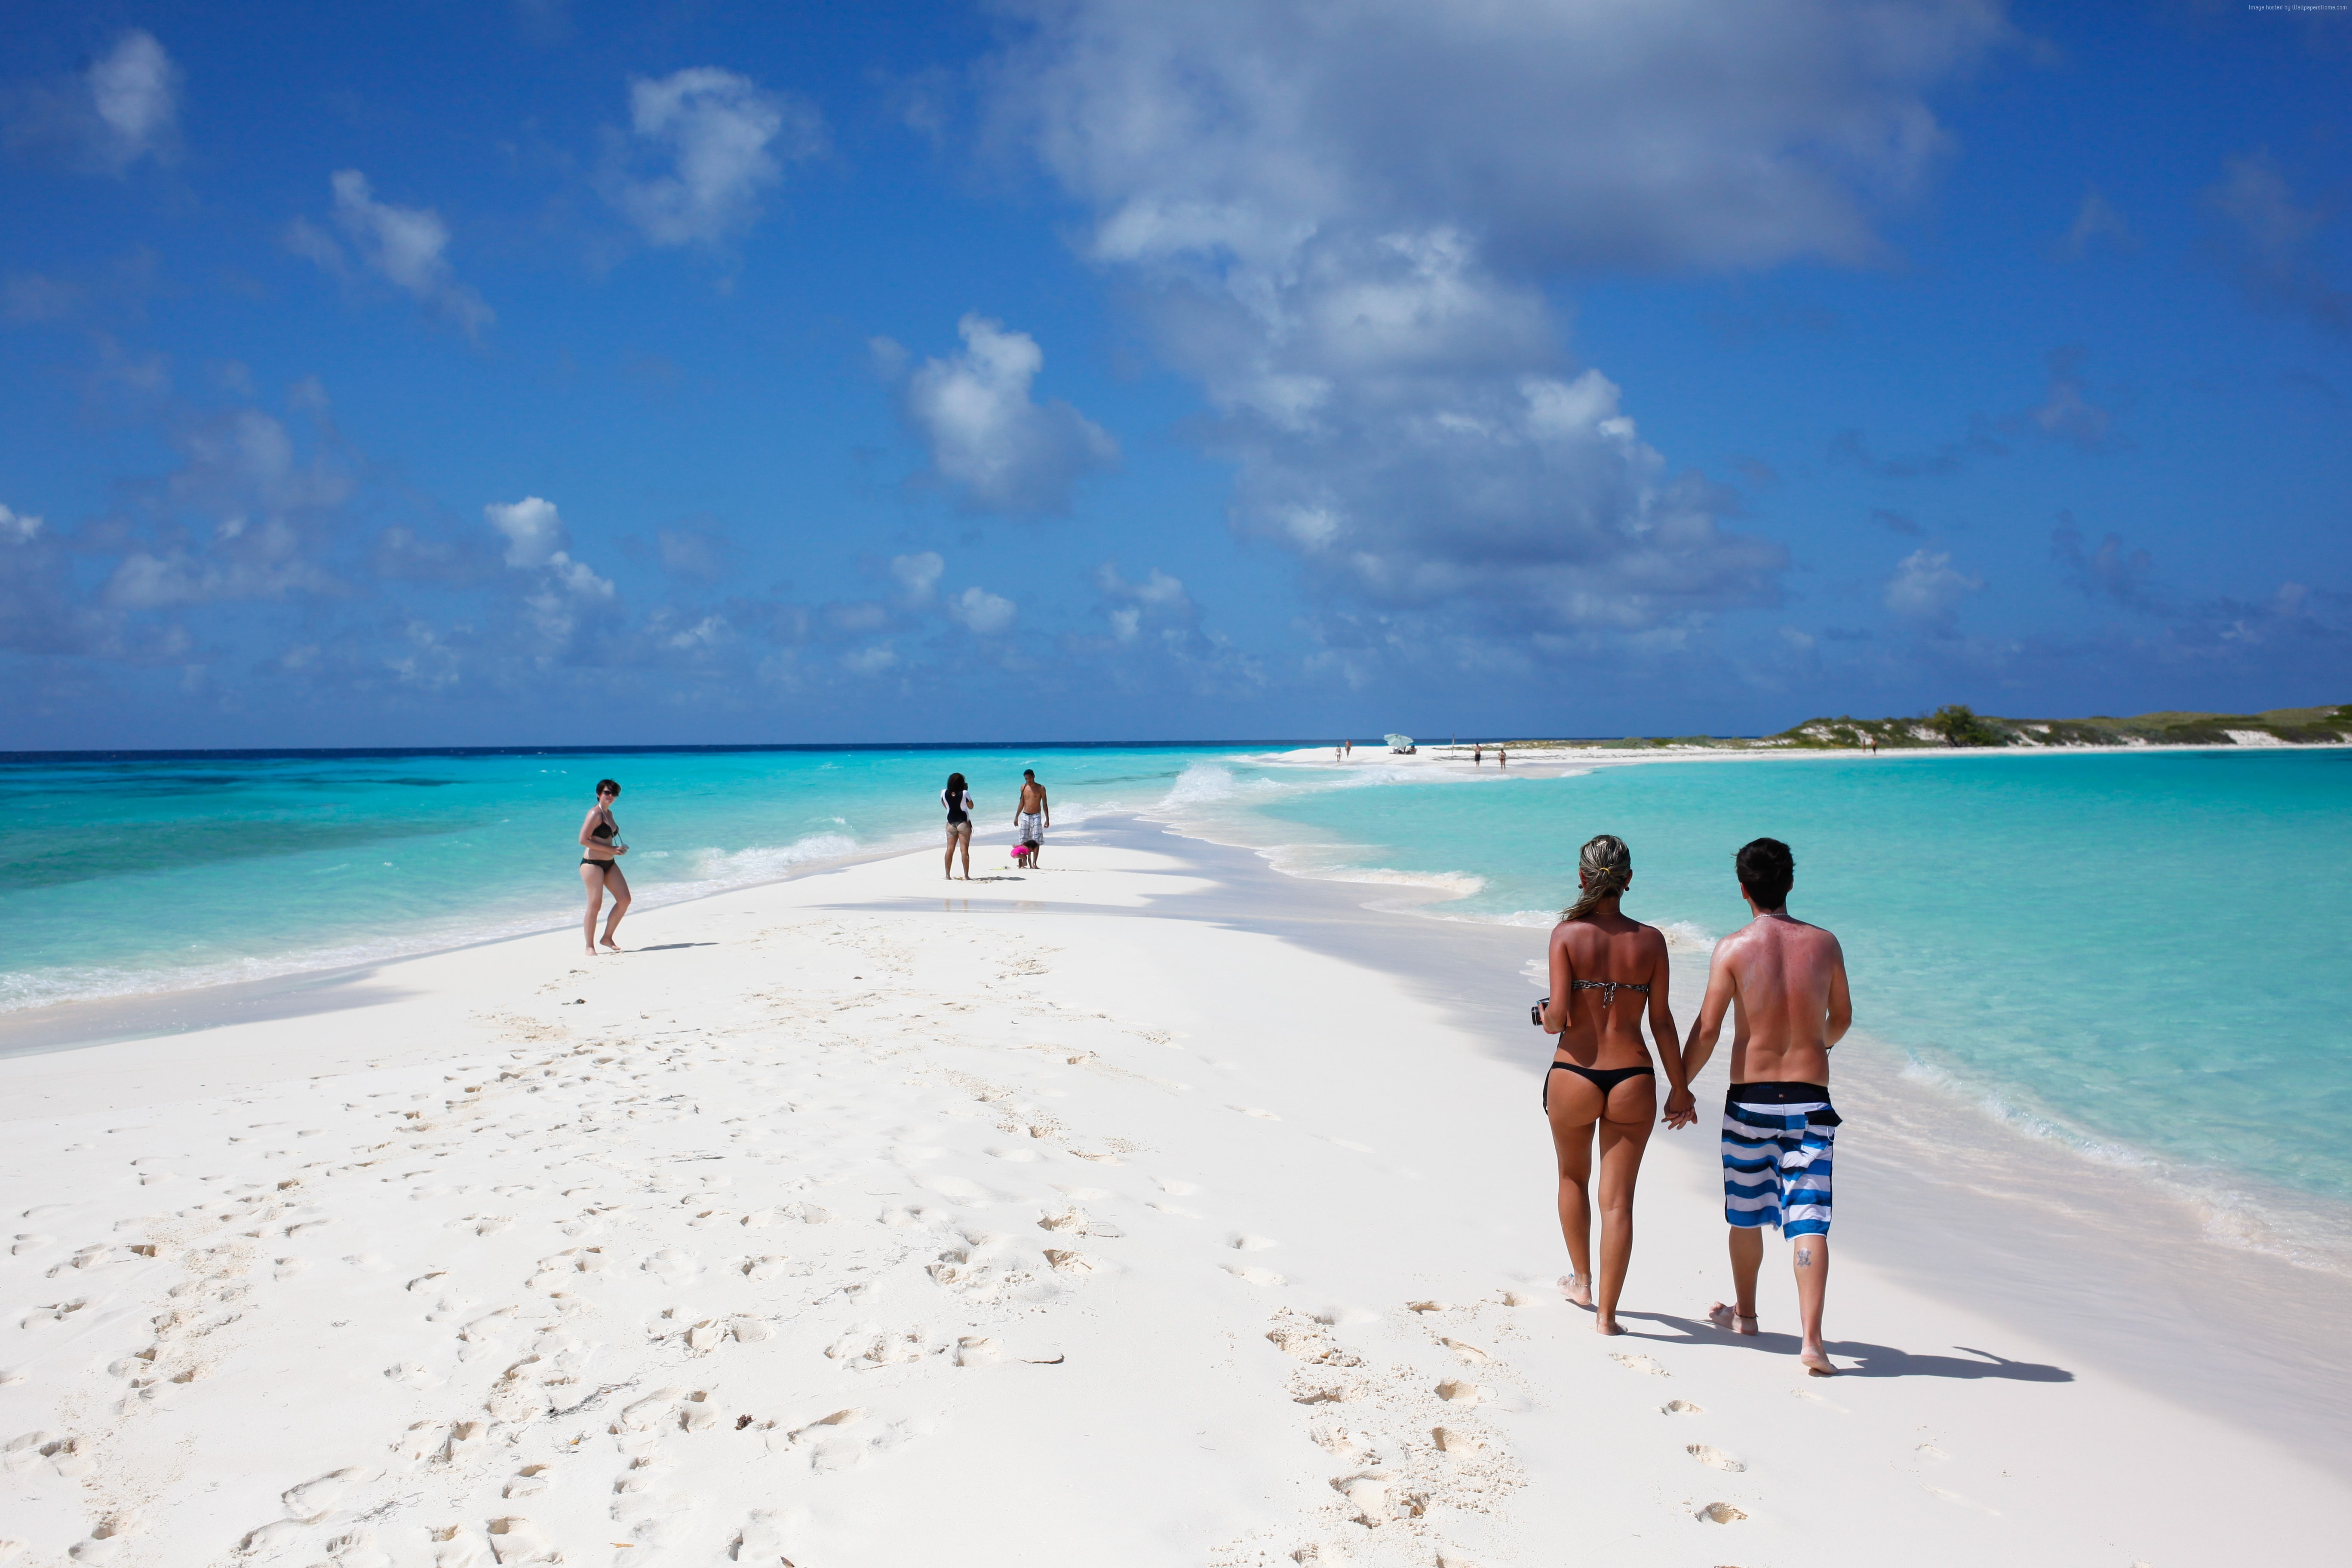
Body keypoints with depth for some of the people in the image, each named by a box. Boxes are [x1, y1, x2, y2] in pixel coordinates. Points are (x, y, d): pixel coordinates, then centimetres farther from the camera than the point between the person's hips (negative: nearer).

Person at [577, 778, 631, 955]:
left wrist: (618, 849, 7)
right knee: (595, 904, -9)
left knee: (625, 900, 4)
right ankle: (590, 947, -2)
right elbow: (583, 840, -19)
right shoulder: (595, 813, -12)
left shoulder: (609, 813, 15)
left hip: (610, 864, 9)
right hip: (593, 863, -9)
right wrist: (611, 850, -18)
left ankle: (608, 937, 15)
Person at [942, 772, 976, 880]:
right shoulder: (965, 794, -13)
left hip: (951, 823, 4)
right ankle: (966, 876, -3)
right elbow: (971, 807, 1)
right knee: (965, 850, -2)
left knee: (950, 849, 9)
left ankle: (948, 876, 10)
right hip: (963, 823, -4)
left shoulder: (944, 793, -3)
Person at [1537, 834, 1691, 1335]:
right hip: (1633, 1080, 1)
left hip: (1573, 1078, 0)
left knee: (1574, 1178, 25)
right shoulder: (1650, 940, -2)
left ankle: (1582, 1281, 39)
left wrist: (1546, 1019, 10)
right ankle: (1606, 1313, 8)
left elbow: (1558, 1015, -14)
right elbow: (1662, 1021, 1)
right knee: (1618, 1201, 7)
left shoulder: (1567, 934, -8)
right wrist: (1680, 1088, 10)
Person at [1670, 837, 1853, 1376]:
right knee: (1808, 1219, 0)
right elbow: (1841, 1018, 13)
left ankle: (1745, 1313, 34)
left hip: (1750, 1099, -1)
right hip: (1810, 1100, 1)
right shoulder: (1824, 943, -1)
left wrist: (1681, 1088, 3)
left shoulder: (1733, 948, -9)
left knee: (1746, 1214, 16)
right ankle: (1812, 1340, -9)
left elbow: (1707, 1029, -10)